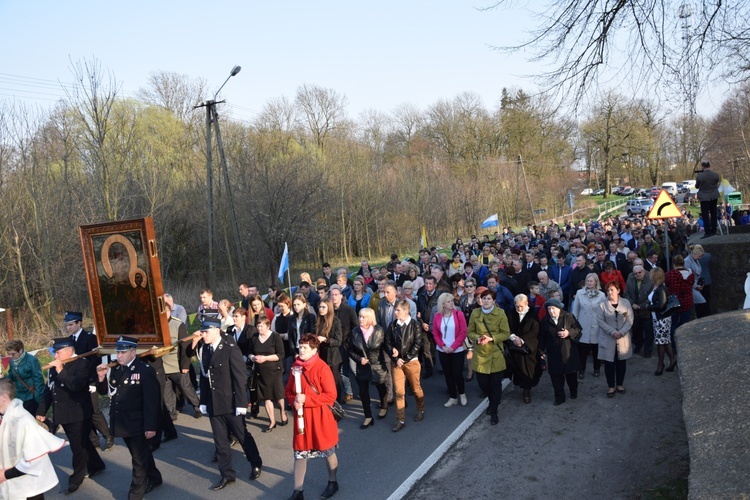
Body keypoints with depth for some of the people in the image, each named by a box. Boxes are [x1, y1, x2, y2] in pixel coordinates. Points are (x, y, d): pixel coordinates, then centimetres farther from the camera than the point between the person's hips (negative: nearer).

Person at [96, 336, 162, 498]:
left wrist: (151, 426, -20)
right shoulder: (115, 369, 2)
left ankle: (135, 494, 19)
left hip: (137, 425, -6)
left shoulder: (145, 370, -16)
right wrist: (101, 378, -12)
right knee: (141, 454, 22)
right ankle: (154, 478, 41)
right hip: (122, 423, 6)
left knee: (139, 459, 8)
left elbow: (152, 401, -18)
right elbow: (103, 391, 8)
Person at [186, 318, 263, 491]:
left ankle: (256, 464, 32)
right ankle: (227, 475, 25)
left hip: (230, 402, -5)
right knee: (220, 441, 12)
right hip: (213, 404, 5)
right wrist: (204, 402, 6)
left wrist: (241, 403, -17)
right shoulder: (203, 349, 5)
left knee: (242, 436, 10)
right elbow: (204, 376, 9)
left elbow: (239, 377, -15)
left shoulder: (230, 348, -14)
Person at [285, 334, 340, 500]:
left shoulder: (322, 368, -17)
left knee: (328, 451, 15)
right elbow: (288, 390, 10)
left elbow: (331, 396, -17)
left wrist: (306, 399, -21)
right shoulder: (296, 366, 0)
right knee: (299, 453, 9)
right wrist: (293, 400, -12)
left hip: (321, 417, -4)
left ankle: (332, 483, 37)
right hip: (301, 416, 5)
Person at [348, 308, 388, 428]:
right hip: (362, 367, 1)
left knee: (381, 388, 20)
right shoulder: (354, 332, -10)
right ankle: (368, 417, 17)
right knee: (363, 392, 3)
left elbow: (385, 347, -8)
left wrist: (385, 364, -11)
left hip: (377, 365, -1)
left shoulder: (379, 330, -14)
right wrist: (359, 359, -17)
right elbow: (350, 350, -2)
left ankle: (384, 407, 47)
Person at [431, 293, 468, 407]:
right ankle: (453, 397, 22)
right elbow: (435, 333, 3)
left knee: (457, 373, -2)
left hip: (458, 350, -3)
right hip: (443, 351, 3)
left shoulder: (459, 314, -9)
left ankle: (462, 394, 24)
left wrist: (453, 347, -14)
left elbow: (463, 332, -10)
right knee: (448, 374, 8)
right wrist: (443, 346, -10)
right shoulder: (437, 316, -1)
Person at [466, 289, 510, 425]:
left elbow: (506, 334, -7)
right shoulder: (475, 313, -1)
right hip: (480, 355, 2)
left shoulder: (500, 313, -9)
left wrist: (491, 338, -20)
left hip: (496, 355, -2)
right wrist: (477, 338, -16)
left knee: (496, 384, 4)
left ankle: (494, 412, 17)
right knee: (482, 383, 9)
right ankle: (492, 401, 40)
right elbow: (470, 331, 4)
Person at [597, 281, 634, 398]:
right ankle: (611, 386, 14)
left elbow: (630, 320, -3)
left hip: (623, 339, 2)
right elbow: (601, 321, -7)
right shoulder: (602, 304, -4)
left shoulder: (626, 302, 1)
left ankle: (619, 384, 27)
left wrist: (621, 332, -16)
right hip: (608, 339, -1)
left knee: (621, 362, 11)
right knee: (609, 363, 1)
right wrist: (613, 332, -18)